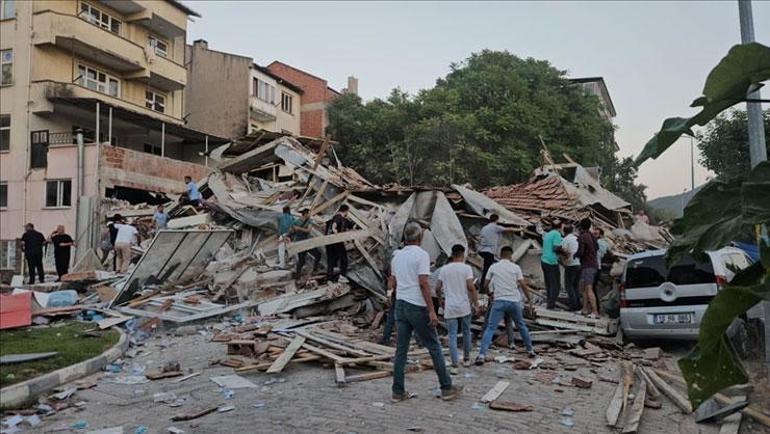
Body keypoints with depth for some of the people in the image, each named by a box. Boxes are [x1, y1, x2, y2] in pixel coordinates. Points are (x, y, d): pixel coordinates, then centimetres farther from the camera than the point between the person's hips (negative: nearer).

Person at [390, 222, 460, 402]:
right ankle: (446, 388, 11)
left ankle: (398, 392, 10)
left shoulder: (397, 256, 11)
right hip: (418, 307, -6)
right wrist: (432, 311, -17)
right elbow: (423, 283, -18)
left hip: (400, 305, 6)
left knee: (401, 350, 8)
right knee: (434, 347, 5)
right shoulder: (421, 254, -11)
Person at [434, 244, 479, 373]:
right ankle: (466, 359, 30)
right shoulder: (466, 268, -4)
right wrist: (476, 304, -5)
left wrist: (442, 293, 27)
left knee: (452, 335, 2)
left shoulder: (444, 269, 4)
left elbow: (437, 288, 5)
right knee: (466, 332, 18)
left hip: (450, 308, 1)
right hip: (464, 306, -1)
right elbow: (471, 287, -13)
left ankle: (455, 365, -5)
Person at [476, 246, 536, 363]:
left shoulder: (493, 267, 3)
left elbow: (486, 284, 10)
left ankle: (482, 355, -14)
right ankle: (530, 350, 34)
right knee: (521, 326, 22)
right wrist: (529, 299, 12)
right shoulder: (515, 267, 2)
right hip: (514, 301, 1)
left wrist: (490, 291, 31)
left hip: (499, 301, -1)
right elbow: (523, 285, -1)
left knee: (490, 328, -3)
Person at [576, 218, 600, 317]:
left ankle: (595, 312, -17)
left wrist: (575, 255, 1)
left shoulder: (582, 237, -15)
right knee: (583, 287, 17)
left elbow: (580, 252, -21)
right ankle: (585, 309, 20)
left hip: (587, 266, -9)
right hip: (593, 265, 9)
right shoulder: (591, 236, 10)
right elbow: (596, 248, 25)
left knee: (589, 289, -13)